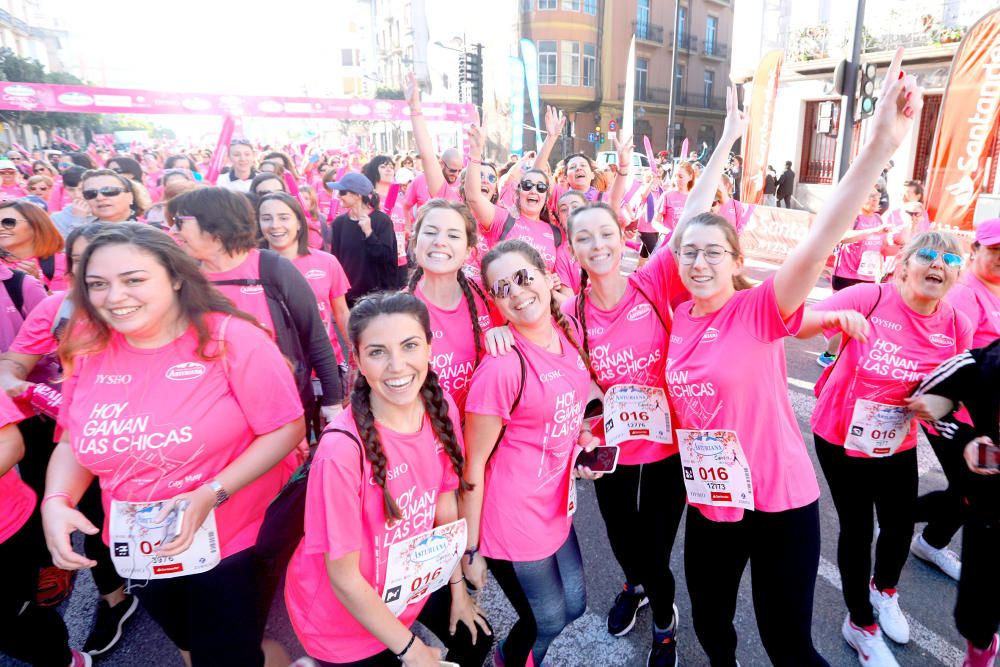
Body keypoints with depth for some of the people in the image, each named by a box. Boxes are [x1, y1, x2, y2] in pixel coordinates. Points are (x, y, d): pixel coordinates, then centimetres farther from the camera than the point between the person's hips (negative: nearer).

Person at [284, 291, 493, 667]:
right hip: (346, 613, -5)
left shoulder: (441, 409, -15)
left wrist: (458, 588, 8)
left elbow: (445, 503, -1)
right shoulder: (342, 450, -34)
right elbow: (344, 578, -22)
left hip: (412, 578, 5)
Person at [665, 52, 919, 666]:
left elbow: (824, 236, -27)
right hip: (709, 503, 5)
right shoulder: (681, 316, -3)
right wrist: (727, 141, 3)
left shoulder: (760, 309, -14)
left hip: (779, 502, -4)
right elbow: (690, 221, 0)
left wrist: (881, 145, -37)